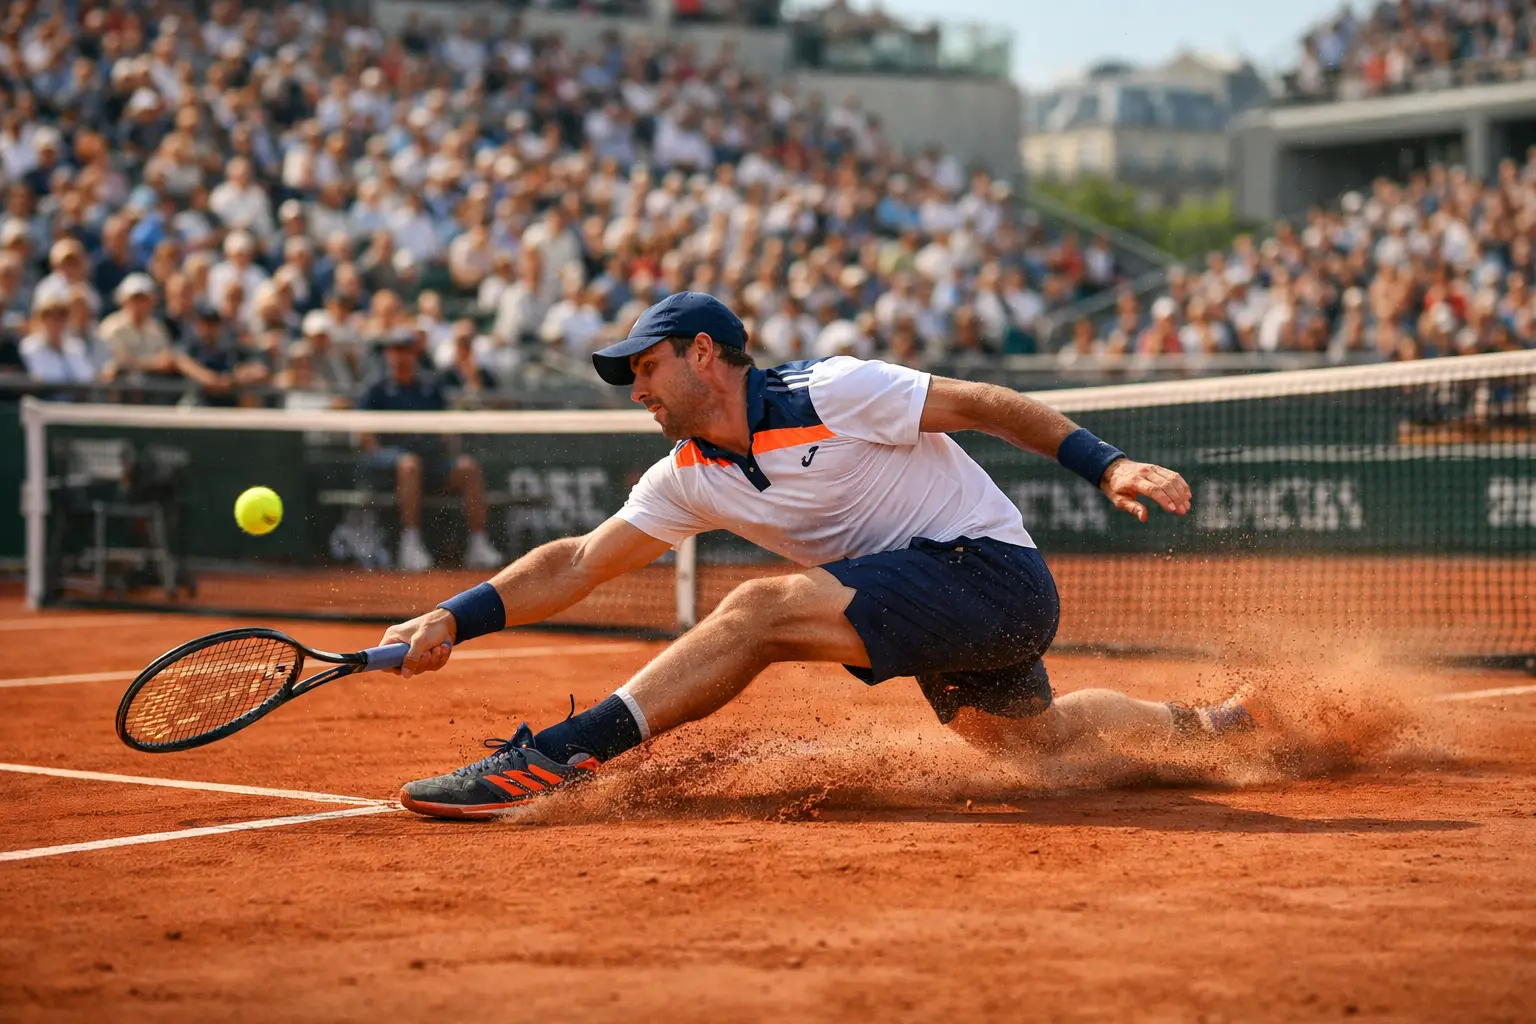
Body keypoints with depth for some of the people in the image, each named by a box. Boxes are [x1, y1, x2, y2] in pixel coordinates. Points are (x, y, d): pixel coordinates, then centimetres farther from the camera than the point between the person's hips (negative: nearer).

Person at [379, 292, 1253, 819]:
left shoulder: (833, 393, -16)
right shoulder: (691, 477, 6)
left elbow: (985, 405, -12)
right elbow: (577, 564, 5)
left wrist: (1107, 465, -21)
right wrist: (454, 619, -7)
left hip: (990, 566, -9)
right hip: (952, 619, 9)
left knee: (762, 610, -24)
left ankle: (559, 756, -30)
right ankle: (1200, 726, 48)